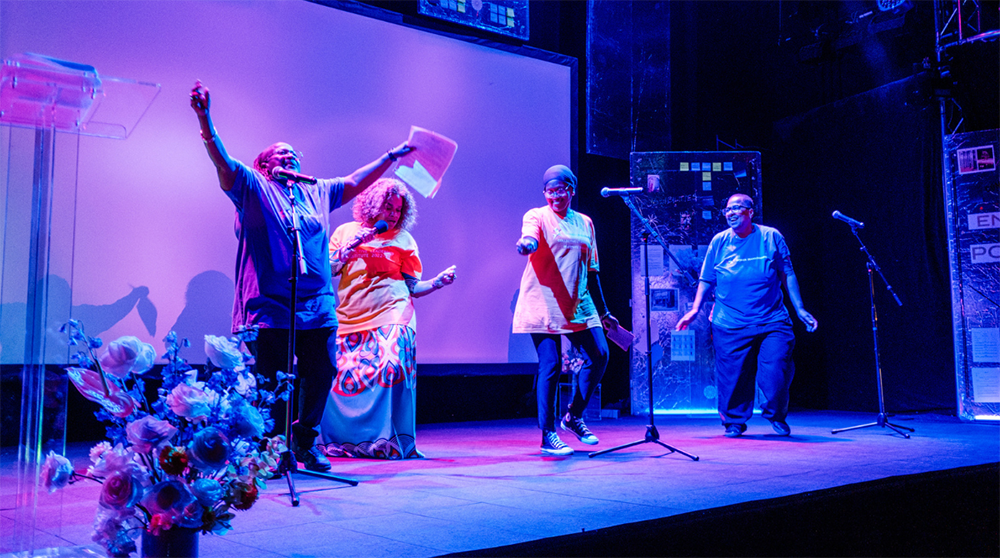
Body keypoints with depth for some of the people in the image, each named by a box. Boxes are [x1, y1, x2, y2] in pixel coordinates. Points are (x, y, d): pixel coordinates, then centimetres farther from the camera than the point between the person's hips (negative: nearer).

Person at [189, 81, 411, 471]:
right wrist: (205, 120, -24)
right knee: (270, 385, -1)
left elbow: (355, 183, 29)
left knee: (320, 377, 7)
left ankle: (306, 443, 24)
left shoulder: (317, 191, 20)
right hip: (270, 308, -5)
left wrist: (391, 156, 32)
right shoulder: (252, 187, 6)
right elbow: (222, 160, -8)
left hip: (318, 309, 5)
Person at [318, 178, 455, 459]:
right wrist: (349, 247, -5)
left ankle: (390, 441, -11)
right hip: (350, 319, 2)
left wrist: (438, 282, -10)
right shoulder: (346, 232, 12)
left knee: (391, 369, -19)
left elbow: (413, 287, 6)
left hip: (392, 315, -1)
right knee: (345, 377, -1)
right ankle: (343, 439, 17)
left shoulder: (403, 240, 9)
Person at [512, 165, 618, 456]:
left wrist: (603, 311, 22)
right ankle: (548, 435, 3)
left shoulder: (584, 223, 16)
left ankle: (573, 416, 17)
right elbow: (531, 238, -23)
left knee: (599, 355, -3)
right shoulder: (537, 217, 1)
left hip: (578, 304, 5)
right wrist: (527, 244, -49)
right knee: (550, 365, -8)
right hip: (544, 304, -5)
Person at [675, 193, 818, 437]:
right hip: (730, 324, 1)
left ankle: (776, 416, 20)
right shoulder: (719, 241, 7)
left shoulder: (771, 237, 5)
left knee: (776, 370, -8)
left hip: (772, 322, 0)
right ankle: (734, 421, 21)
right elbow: (706, 280, 11)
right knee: (732, 375, 0)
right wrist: (695, 309, -1)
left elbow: (788, 275, 9)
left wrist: (800, 310, 7)